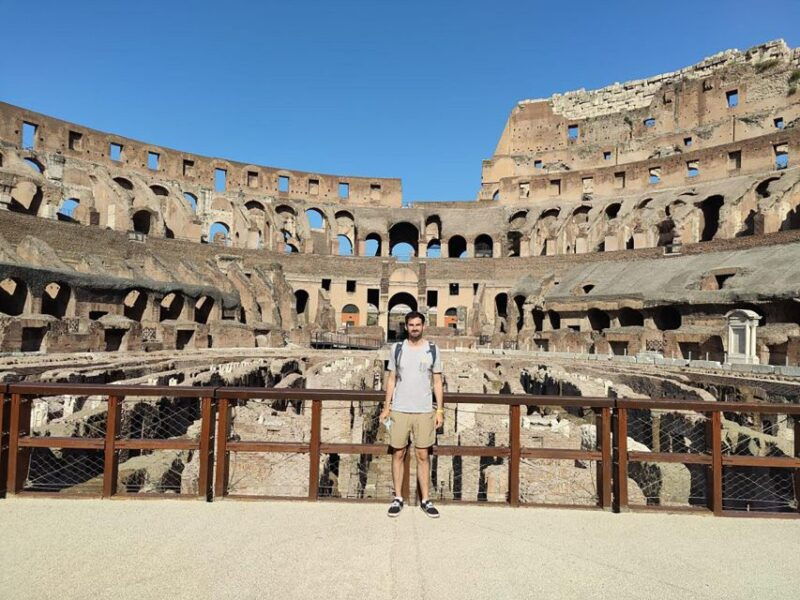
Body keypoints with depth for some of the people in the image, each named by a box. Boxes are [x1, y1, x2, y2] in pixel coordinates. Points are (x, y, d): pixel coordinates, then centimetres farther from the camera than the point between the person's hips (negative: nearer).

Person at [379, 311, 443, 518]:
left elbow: (437, 381, 5)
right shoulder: (396, 348, 3)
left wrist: (440, 410, -1)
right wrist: (386, 407, 3)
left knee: (423, 456, 5)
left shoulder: (433, 350, 2)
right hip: (399, 410, 1)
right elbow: (391, 379, 8)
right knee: (398, 454, 7)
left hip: (424, 411, -1)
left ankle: (425, 500, 16)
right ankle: (398, 498, 19)